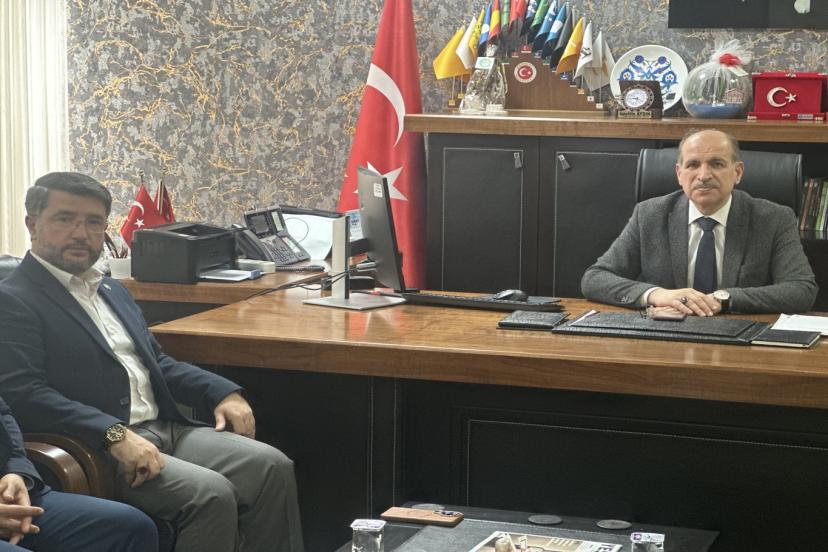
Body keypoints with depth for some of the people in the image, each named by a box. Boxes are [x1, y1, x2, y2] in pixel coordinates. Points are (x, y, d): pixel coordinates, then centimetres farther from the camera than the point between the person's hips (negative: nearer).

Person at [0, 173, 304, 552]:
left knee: (273, 467, -10)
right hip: (95, 451, -8)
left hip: (166, 429, 8)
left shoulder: (112, 291, 23)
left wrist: (222, 392, 9)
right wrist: (114, 435, -26)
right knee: (211, 493, -27)